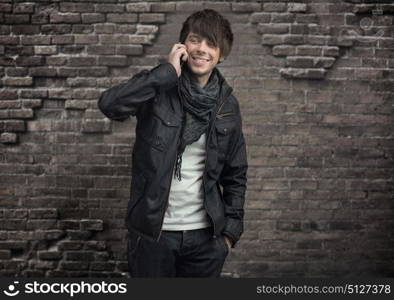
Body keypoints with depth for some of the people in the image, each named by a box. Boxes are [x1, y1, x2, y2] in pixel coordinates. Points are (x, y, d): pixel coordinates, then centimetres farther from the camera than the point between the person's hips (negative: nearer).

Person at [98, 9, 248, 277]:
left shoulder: (227, 105, 1)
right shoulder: (158, 88, -8)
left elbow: (235, 173, 8)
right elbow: (109, 104, -28)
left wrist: (231, 228, 4)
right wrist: (168, 72, -22)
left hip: (205, 234, 3)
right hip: (152, 231, -2)